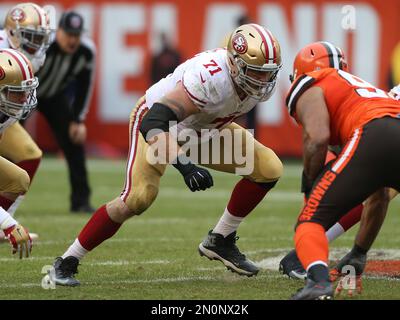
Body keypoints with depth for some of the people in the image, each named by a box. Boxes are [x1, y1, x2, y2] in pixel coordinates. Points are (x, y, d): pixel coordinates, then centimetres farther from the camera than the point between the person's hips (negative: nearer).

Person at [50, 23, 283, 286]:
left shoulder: (264, 81, -18)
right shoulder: (209, 76, -41)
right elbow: (153, 124, -48)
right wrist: (185, 165, -59)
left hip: (203, 129, 7)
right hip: (157, 124, -7)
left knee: (269, 170, -7)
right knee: (139, 198, -24)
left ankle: (220, 241, 9)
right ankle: (67, 262, -9)